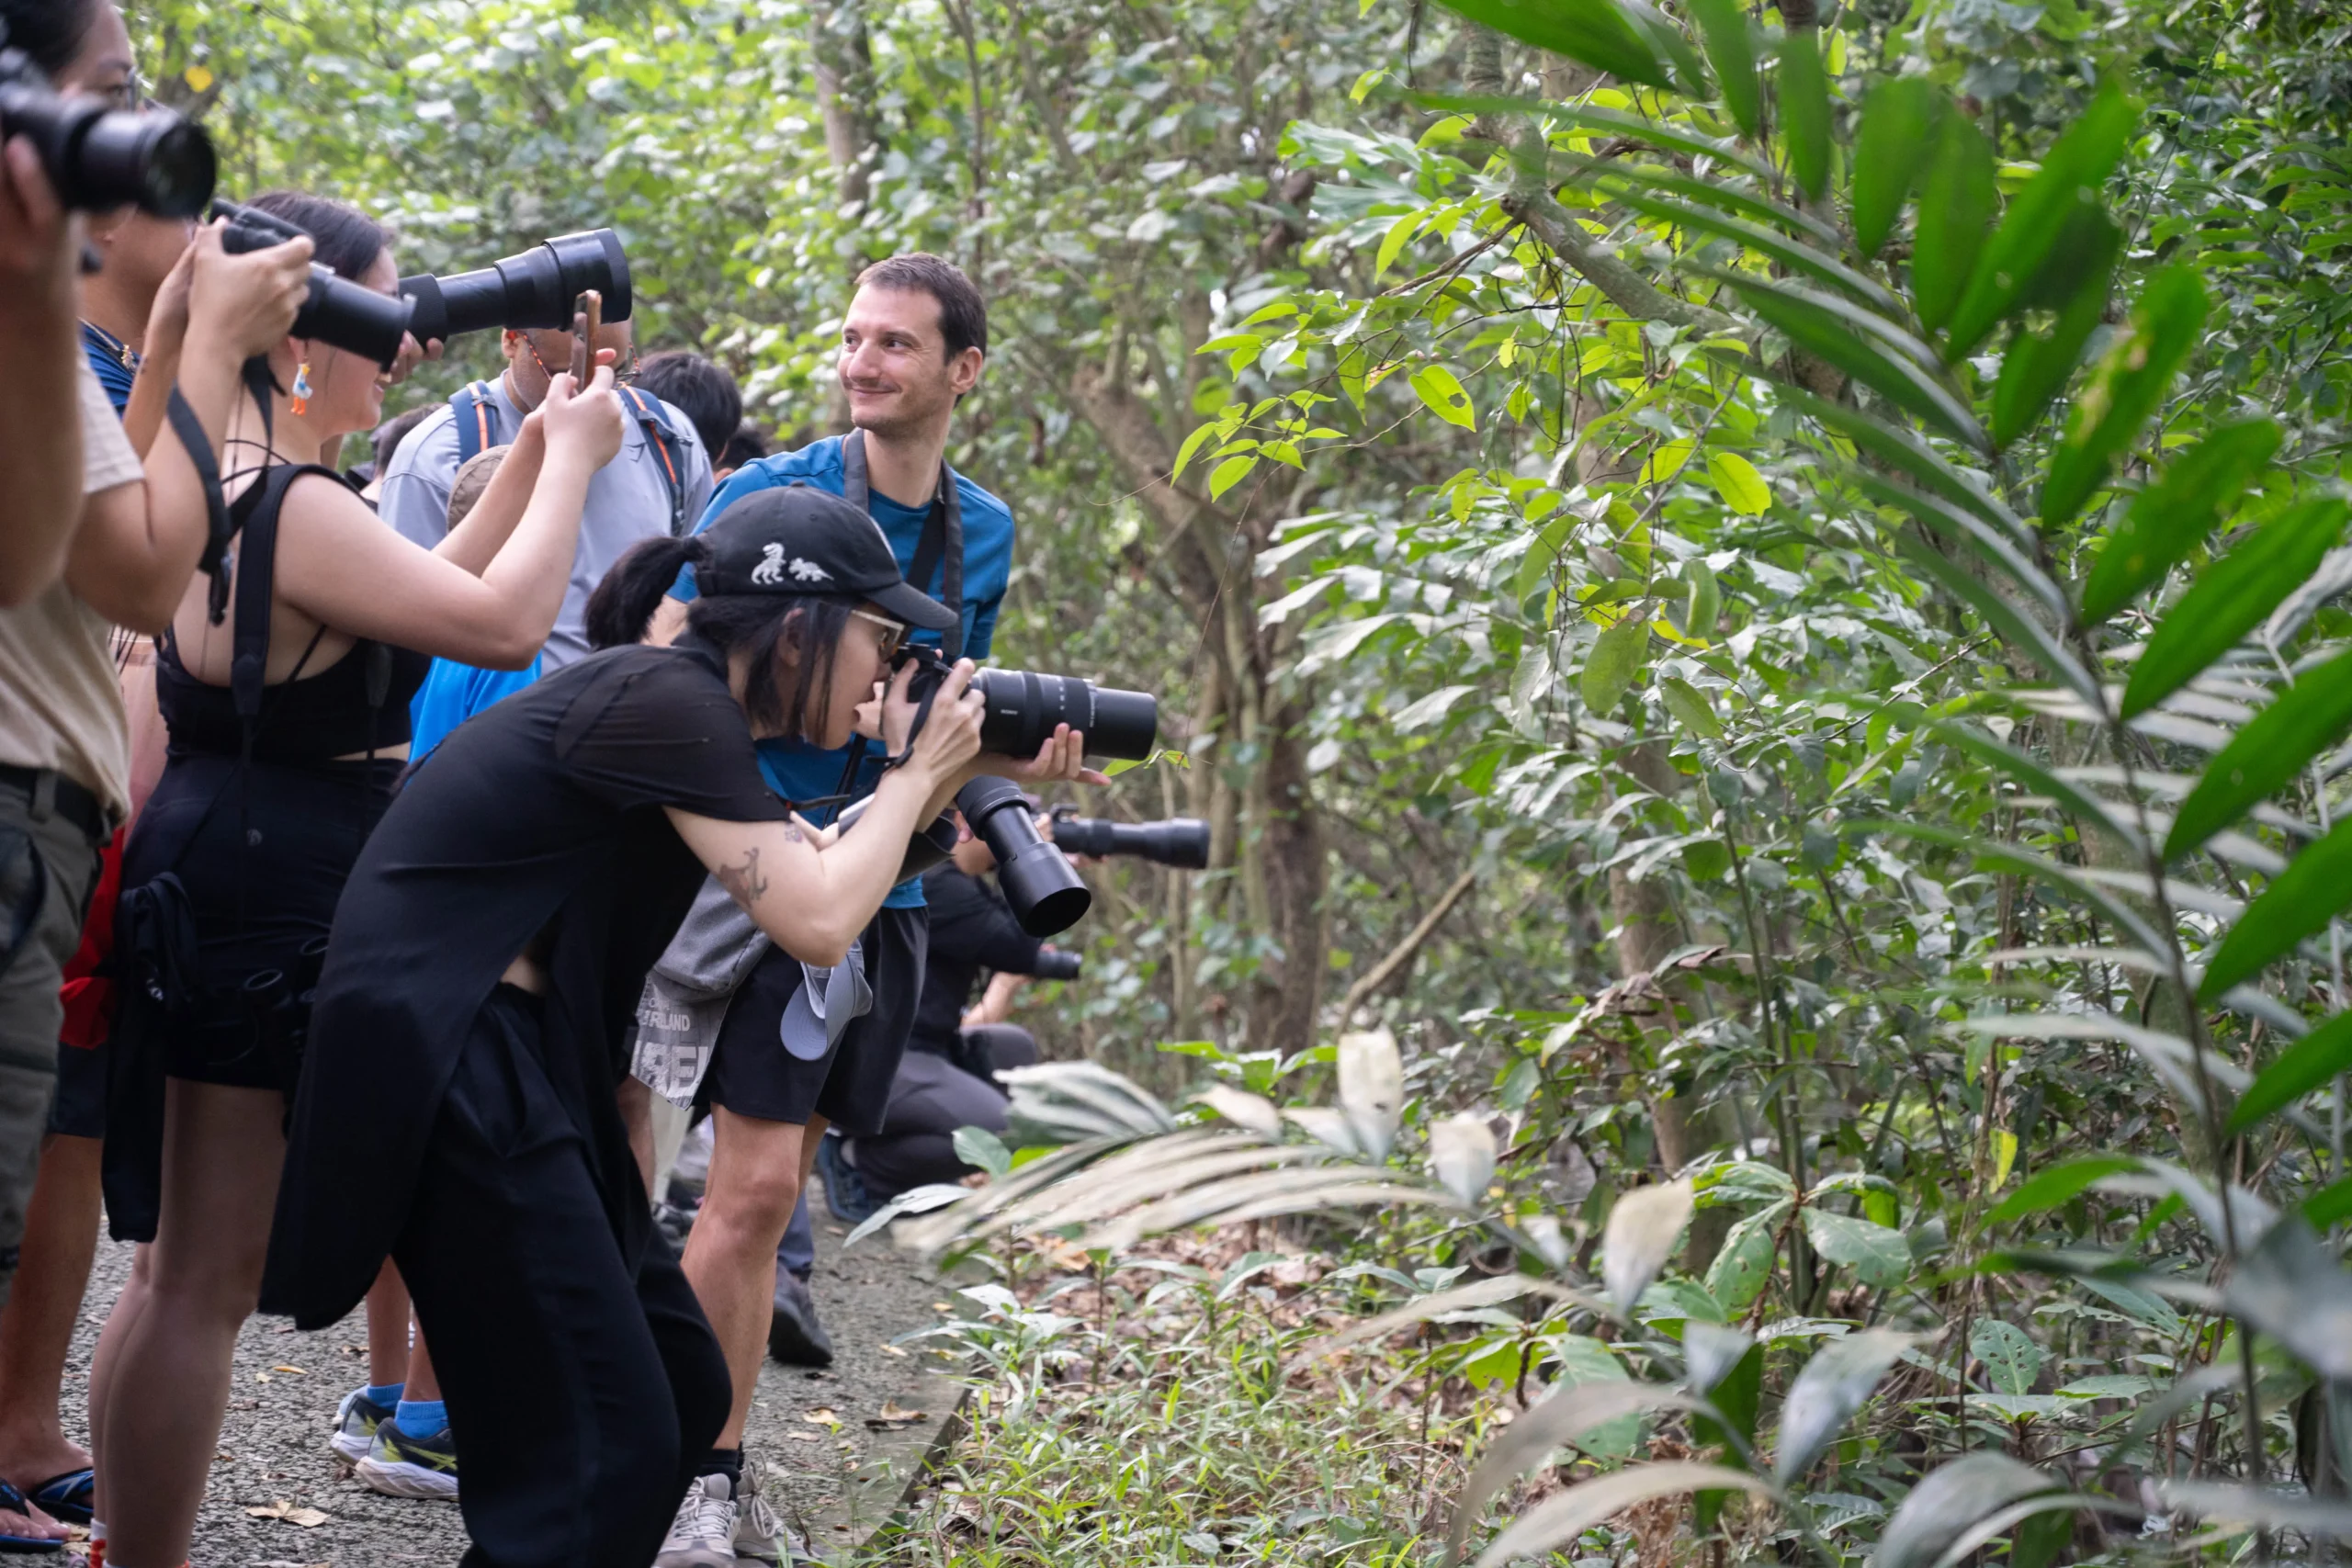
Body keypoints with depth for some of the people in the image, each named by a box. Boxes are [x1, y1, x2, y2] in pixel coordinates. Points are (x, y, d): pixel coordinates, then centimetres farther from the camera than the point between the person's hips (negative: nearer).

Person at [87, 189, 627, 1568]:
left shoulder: (225, 482, 12)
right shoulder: (295, 506, -21)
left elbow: (432, 586, 21)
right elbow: (503, 623, -22)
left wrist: (535, 456, 14)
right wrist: (571, 458, -8)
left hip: (225, 887, 11)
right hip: (263, 905, -11)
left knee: (194, 1268, 17)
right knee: (209, 1276, -4)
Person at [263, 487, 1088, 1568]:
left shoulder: (682, 706, 15)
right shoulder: (665, 702, -15)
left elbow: (818, 870, 24)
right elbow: (817, 922, -19)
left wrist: (961, 775, 15)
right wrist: (921, 769, -5)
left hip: (516, 1059, 10)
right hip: (444, 1064, -10)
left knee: (682, 1397, 14)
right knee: (606, 1452, -12)